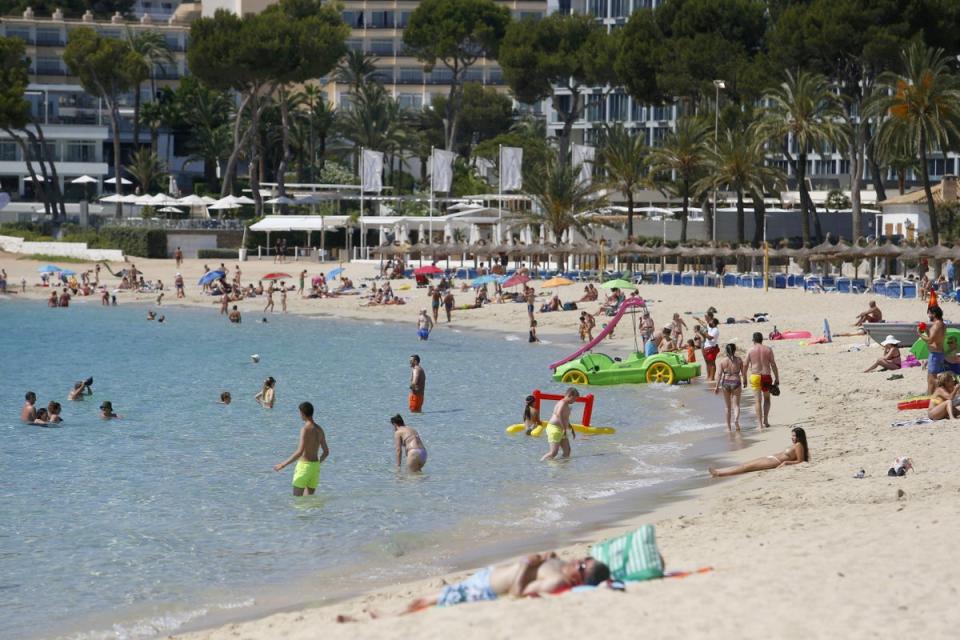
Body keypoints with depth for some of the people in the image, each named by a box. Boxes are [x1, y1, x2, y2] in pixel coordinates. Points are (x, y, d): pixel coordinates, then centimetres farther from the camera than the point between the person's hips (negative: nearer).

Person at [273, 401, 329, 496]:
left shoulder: (305, 429, -17)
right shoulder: (319, 430, 7)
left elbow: (299, 452, -24)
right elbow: (326, 452, 12)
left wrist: (283, 465, -20)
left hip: (304, 466, -8)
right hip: (315, 467, 8)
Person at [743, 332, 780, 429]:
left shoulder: (750, 350, -1)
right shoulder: (768, 349, 2)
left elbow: (745, 365, -1)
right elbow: (773, 365, 0)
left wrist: (744, 378, 9)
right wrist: (777, 378, 5)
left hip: (755, 377, -1)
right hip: (766, 376, 1)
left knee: (758, 400, -1)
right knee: (766, 398, 20)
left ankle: (760, 423, -6)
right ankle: (765, 420, 14)